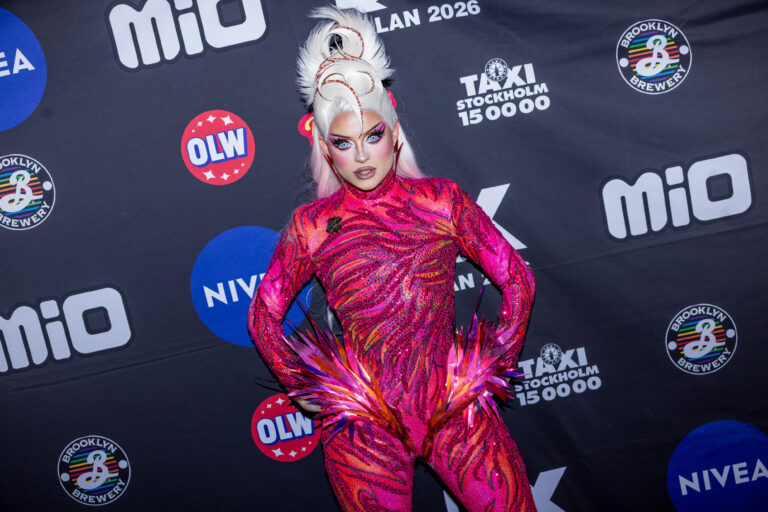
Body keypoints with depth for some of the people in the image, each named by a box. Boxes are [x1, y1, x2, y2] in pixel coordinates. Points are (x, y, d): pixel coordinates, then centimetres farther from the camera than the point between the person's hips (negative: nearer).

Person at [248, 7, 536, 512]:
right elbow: (263, 315, 9)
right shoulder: (311, 225, -1)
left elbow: (518, 279, 6)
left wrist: (495, 364, 2)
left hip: (455, 405, 1)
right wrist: (310, 389, 3)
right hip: (363, 422, 0)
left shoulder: (442, 201, 0)